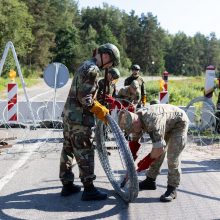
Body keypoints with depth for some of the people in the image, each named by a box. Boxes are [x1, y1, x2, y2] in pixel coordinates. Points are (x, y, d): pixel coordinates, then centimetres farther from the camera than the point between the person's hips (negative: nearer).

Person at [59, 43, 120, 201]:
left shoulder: (85, 66, 16)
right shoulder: (93, 69, -16)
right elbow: (85, 98, -21)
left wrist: (99, 108, 16)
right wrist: (100, 110, -11)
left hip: (69, 114, 10)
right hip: (80, 117, -10)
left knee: (68, 150, 14)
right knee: (84, 153, -3)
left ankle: (67, 184, 23)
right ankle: (89, 189, 4)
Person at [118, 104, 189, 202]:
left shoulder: (152, 121, -42)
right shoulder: (136, 119, -16)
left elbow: (159, 148, -41)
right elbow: (134, 141, -1)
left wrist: (146, 161, -26)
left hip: (179, 123, -8)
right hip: (167, 125, 8)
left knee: (172, 157, -14)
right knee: (156, 153, 8)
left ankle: (172, 189, -5)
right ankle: (150, 181, 21)